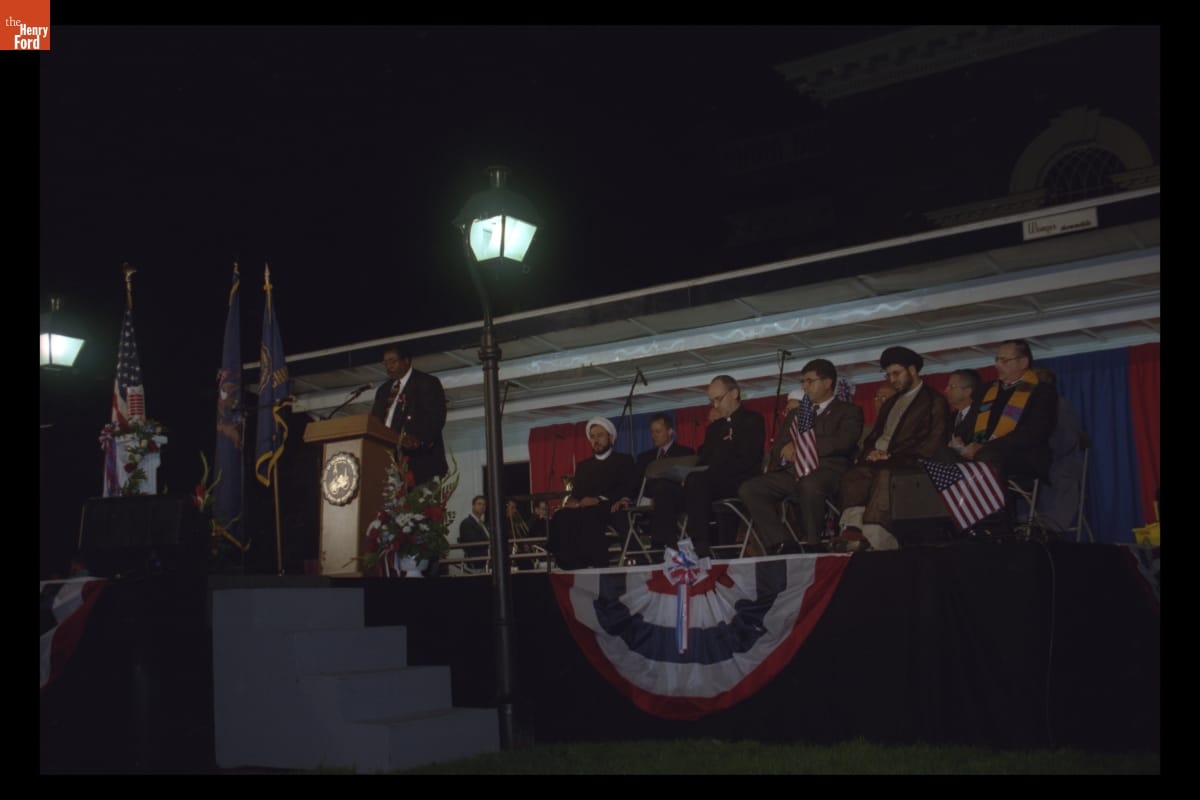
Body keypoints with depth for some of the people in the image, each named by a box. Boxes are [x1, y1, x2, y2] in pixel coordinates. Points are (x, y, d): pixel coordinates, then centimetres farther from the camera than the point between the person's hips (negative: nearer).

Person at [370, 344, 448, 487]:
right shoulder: (383, 390, 25)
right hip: (388, 457, 5)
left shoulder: (428, 383, 4)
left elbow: (436, 417, -7)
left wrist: (421, 439, -24)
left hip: (419, 458, -5)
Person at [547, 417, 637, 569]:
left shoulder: (624, 460, 16)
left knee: (589, 516, -41)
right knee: (561, 516, -32)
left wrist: (599, 500, -14)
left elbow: (627, 490, 1)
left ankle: (598, 564, -37)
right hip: (585, 509, 4)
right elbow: (575, 492, 18)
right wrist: (574, 501, -8)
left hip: (610, 509, -4)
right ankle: (571, 563, -36)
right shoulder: (583, 465, 31)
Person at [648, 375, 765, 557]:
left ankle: (700, 547, -39)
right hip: (709, 483, 7)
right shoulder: (714, 427, 26)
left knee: (697, 480, -35)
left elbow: (746, 460, -10)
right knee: (666, 494, -16)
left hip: (738, 484, -7)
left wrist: (710, 473, -19)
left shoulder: (752, 420, 5)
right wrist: (692, 476, -5)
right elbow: (704, 459, 20)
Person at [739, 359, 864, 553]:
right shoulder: (795, 414, 33)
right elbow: (778, 448, 23)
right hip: (792, 473, 6)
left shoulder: (849, 411, 15)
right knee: (748, 489, -20)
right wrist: (786, 454, -3)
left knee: (809, 485, -42)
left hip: (827, 471, -6)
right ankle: (782, 546, -26)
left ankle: (813, 546, -26)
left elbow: (843, 442, -5)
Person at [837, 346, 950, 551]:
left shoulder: (934, 400, 8)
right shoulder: (890, 403, 31)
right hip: (879, 458, 6)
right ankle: (853, 530, -43)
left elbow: (934, 442, -4)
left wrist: (893, 456, -13)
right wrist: (872, 452, 1)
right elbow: (873, 436, 28)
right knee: (853, 475, -27)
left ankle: (872, 538, -48)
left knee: (884, 474, -38)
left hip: (908, 461, -6)